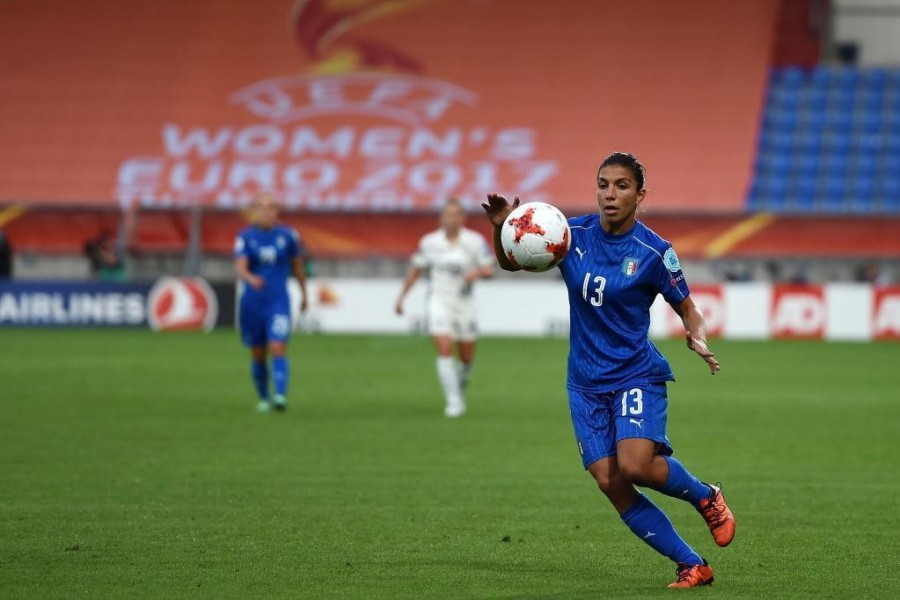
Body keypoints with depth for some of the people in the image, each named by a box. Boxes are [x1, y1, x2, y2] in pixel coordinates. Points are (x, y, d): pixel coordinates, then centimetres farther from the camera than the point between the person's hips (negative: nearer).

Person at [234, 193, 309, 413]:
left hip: (279, 302, -1)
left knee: (278, 349, -17)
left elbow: (298, 265, 12)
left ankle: (280, 395, -26)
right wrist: (250, 278, -39)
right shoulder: (245, 237, -4)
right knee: (258, 354, 8)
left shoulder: (288, 235, -1)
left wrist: (304, 293, 18)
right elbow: (240, 267, -17)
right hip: (252, 302, 1)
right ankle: (263, 398, 24)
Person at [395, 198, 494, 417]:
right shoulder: (429, 242, -2)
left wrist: (477, 273, -27)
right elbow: (415, 271, 9)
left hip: (464, 302, 1)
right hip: (439, 301, -1)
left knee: (467, 358, 7)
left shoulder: (475, 241, -6)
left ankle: (460, 388, 38)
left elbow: (489, 269, -5)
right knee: (444, 350, -18)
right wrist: (401, 298, 9)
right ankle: (454, 401, -14)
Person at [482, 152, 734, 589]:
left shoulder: (653, 252, -10)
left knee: (635, 465, -26)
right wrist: (502, 228, -10)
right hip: (586, 383, 4)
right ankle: (691, 566, 3)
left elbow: (688, 311, 1)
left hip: (636, 375, -4)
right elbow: (510, 262, 11)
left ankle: (707, 498, 5)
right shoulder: (573, 234, -1)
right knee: (609, 482, -7)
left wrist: (697, 339, -21)